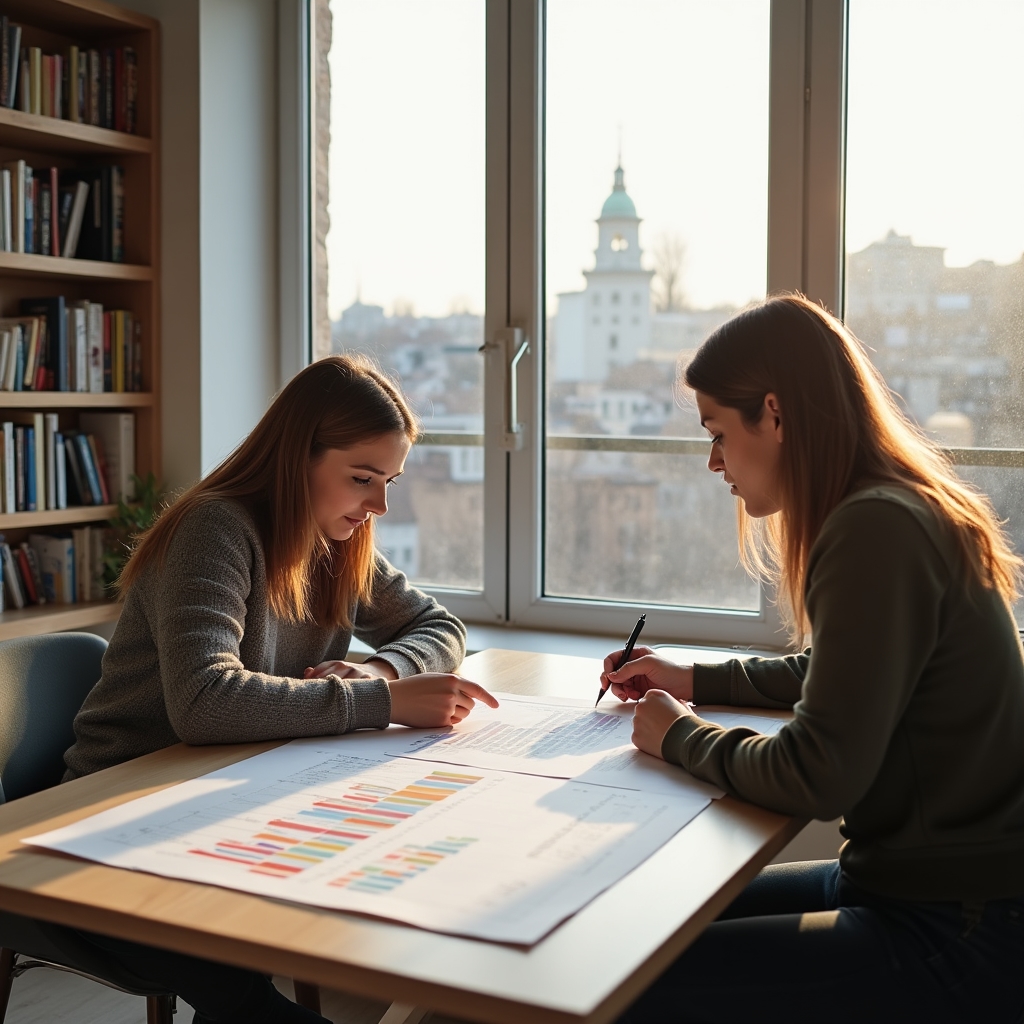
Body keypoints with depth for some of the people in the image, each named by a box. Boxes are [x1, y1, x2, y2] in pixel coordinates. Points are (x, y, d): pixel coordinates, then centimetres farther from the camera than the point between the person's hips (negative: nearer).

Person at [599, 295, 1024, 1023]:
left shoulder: (877, 531, -23)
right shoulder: (902, 510, 8)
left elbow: (816, 778, -25)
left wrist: (679, 736, -8)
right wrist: (697, 681, 19)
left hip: (961, 937, -10)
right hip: (921, 881, 10)